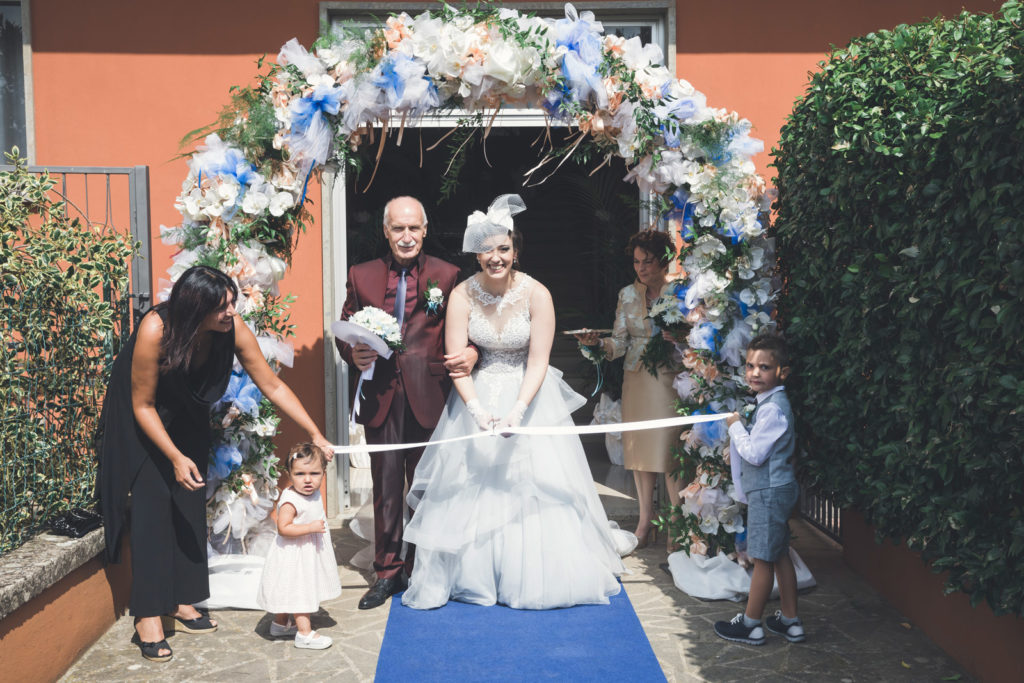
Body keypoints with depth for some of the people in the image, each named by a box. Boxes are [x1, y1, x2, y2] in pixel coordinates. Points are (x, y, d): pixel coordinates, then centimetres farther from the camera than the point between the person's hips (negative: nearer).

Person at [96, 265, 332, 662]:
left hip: (186, 416, 5)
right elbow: (143, 406, -24)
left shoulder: (233, 328, -25)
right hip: (139, 418, -5)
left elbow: (272, 386, -16)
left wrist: (314, 435, -16)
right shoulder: (155, 330, -36)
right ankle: (148, 617, -8)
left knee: (190, 503, 2)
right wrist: (176, 457, -28)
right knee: (153, 501, -12)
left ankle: (181, 602, 12)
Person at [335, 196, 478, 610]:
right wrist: (354, 354, -11)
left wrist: (471, 353, -22)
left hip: (427, 399, -1)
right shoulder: (361, 276, 8)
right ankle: (387, 573, 21)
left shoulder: (447, 275, 2)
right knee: (385, 488, 8)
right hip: (381, 398, 2)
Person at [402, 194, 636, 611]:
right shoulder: (462, 295, -12)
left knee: (537, 483, 2)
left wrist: (516, 412, -26)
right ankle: (470, 574, 18)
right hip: (477, 398, 1)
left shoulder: (536, 294, -15)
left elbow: (538, 362, -15)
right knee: (472, 485, 3)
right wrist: (478, 410, -25)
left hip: (529, 396, -1)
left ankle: (539, 577, 21)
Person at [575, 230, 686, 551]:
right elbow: (620, 343, 5)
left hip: (671, 380, -4)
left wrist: (680, 336, -21)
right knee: (639, 449, 7)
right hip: (636, 380, 4)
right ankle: (645, 521, 19)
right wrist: (598, 343, -14)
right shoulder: (627, 294, 9)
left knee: (671, 451, -7)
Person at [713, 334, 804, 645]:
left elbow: (754, 453, -22)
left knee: (763, 559, 0)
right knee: (779, 555, 16)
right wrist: (738, 428, 4)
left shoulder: (772, 408, -21)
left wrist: (736, 427, -10)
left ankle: (750, 623, 10)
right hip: (776, 489, 10)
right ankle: (790, 621, 25)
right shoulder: (773, 403, 11)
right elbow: (749, 449, 18)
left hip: (769, 492, -10)